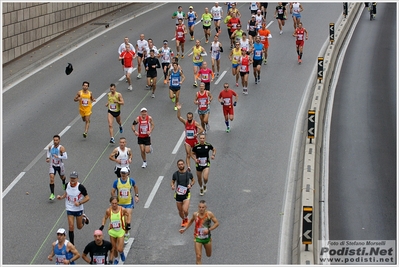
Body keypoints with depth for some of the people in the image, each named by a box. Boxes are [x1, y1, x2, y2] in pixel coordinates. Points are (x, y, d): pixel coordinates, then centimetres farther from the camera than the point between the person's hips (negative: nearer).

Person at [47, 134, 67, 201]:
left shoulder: (61, 148, -21)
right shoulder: (50, 147, -7)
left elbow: (65, 157, -26)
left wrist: (58, 157, -36)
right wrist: (47, 158, -1)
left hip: (60, 165, -2)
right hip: (52, 165, 2)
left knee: (62, 177, 22)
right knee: (51, 178, -16)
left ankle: (64, 184, 61)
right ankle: (52, 194, -16)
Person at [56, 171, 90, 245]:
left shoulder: (80, 187, -22)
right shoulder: (67, 185, -8)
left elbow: (87, 197, -16)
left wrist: (79, 203, -29)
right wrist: (61, 197, -6)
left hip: (78, 209, -2)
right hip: (69, 209, 2)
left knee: (79, 227, 15)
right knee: (71, 227, -6)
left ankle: (84, 218, 48)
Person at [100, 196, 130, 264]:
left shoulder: (122, 210, -18)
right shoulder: (108, 211, -13)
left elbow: (128, 215, 3)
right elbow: (105, 218, 7)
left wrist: (128, 224, -3)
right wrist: (102, 225, -6)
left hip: (120, 231, -2)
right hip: (112, 231, 2)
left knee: (120, 249, -7)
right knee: (114, 248, 13)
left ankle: (121, 253, 30)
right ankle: (115, 259, 40)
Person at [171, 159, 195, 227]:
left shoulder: (188, 173, -6)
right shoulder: (175, 174, -5)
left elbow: (193, 180, 10)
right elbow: (172, 181, 9)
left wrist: (191, 185, -10)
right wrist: (172, 186, -13)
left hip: (186, 194, -2)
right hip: (178, 194, 2)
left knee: (185, 210, -16)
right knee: (180, 211, 12)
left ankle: (186, 218, 18)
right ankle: (183, 220, 43)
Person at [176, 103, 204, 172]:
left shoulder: (195, 123, -10)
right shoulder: (185, 122, -4)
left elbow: (202, 129, -16)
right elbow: (178, 117, -18)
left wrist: (197, 133, -32)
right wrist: (178, 109, -32)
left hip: (194, 140, -1)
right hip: (187, 141, 1)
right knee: (188, 155, -9)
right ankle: (188, 167, -17)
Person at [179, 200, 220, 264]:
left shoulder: (209, 214, -17)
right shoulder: (195, 214, -13)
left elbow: (217, 223, -10)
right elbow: (191, 221, 11)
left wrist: (209, 230, -22)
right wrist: (185, 229, 7)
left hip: (207, 237, 1)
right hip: (197, 238, -1)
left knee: (209, 255, 22)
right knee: (198, 257, -12)